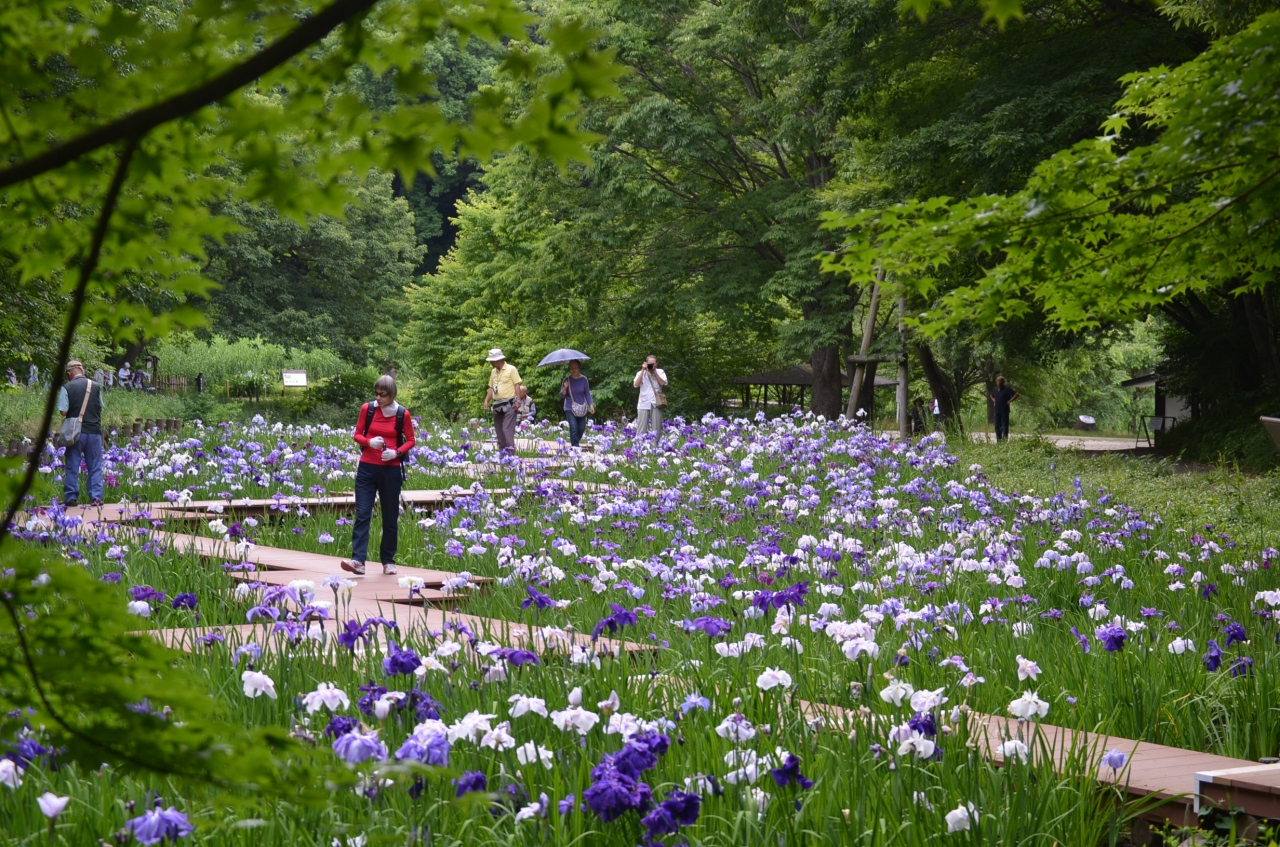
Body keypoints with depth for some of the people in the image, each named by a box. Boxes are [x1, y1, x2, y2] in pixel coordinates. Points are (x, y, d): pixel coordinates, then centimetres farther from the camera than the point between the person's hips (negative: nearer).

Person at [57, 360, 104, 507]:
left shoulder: (67, 388, -8)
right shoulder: (96, 386, 1)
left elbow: (63, 411, -10)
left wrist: (74, 411, 9)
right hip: (94, 430, 2)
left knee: (72, 466, 7)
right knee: (95, 466, 8)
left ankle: (71, 498, 8)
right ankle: (96, 497, 3)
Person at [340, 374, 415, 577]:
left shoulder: (402, 414, -3)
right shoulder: (367, 409, 0)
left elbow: (410, 440, 5)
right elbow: (357, 434, 7)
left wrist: (397, 452, -14)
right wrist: (369, 442, -16)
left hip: (391, 470, 0)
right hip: (367, 468, 0)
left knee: (390, 518, 7)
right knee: (362, 514, -8)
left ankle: (388, 561, 19)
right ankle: (358, 560, -16)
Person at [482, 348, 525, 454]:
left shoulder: (511, 369, -4)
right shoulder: (493, 372, 15)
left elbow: (517, 385, -7)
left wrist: (518, 400, -15)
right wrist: (486, 401, 7)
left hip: (509, 404, -7)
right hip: (497, 405, 7)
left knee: (507, 429, -15)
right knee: (498, 429, 7)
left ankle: (510, 450, -17)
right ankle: (502, 451, 13)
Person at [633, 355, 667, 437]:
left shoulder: (660, 372, 9)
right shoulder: (640, 373, 9)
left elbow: (663, 383, -6)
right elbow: (636, 384, -7)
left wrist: (655, 372, -6)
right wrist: (643, 371, -7)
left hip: (656, 404, 0)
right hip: (644, 404, 0)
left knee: (656, 429, 0)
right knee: (641, 429, -5)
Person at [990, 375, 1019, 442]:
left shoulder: (1007, 389, -8)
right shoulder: (995, 390, 13)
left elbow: (1016, 395, -14)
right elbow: (991, 396, 34)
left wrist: (1009, 401, -14)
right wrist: (994, 400, 14)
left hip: (1004, 411, -7)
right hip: (997, 411, 7)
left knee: (1004, 426, -8)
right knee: (997, 426, 9)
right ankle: (998, 440, 15)